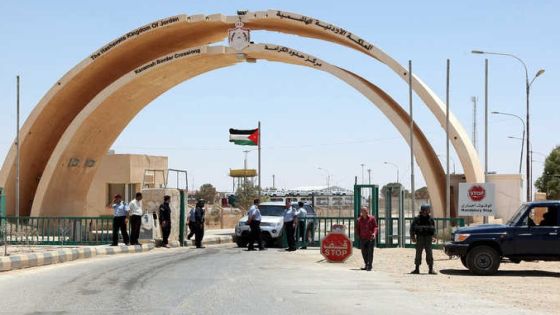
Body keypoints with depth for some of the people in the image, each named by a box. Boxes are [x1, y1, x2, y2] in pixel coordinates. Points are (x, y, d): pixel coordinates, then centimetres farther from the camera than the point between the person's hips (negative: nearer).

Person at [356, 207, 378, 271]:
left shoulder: (372, 218, 2)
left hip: (370, 238, -3)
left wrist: (374, 233, -17)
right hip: (363, 239, 3)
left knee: (370, 252, -7)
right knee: (364, 253, 7)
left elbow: (375, 227, 0)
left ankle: (369, 266, -6)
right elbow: (357, 229, 15)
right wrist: (359, 236, 4)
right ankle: (366, 265, 21)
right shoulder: (359, 220, 9)